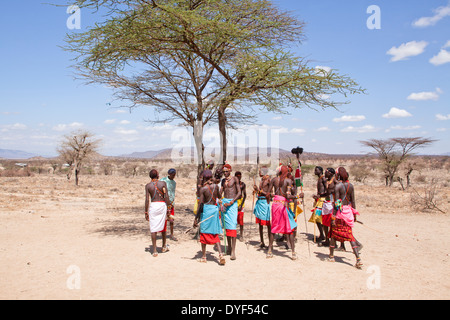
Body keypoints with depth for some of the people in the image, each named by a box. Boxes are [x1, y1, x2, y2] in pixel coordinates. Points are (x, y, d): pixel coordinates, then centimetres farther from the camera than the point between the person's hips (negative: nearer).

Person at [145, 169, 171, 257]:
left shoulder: (148, 185, 0)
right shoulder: (163, 183, -1)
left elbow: (147, 200, -3)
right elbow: (166, 197, -3)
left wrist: (146, 212, 3)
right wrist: (168, 208, 4)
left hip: (153, 206, -1)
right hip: (162, 204, 1)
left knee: (153, 228, 4)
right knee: (163, 226, 19)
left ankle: (154, 250, 2)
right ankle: (164, 246, 31)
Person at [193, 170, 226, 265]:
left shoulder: (203, 189, -10)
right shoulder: (215, 186, 2)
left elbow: (201, 204, -14)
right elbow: (219, 196, 22)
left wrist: (196, 218, -11)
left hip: (206, 210, -4)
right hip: (215, 209, 4)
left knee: (204, 233, 10)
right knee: (215, 234, 11)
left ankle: (203, 256, 17)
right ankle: (220, 254, -4)